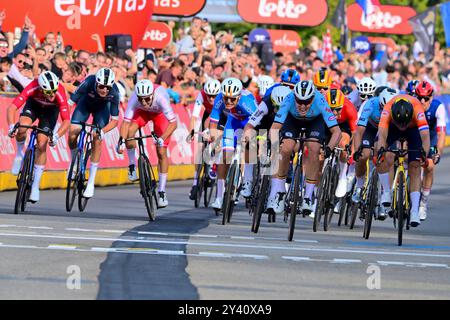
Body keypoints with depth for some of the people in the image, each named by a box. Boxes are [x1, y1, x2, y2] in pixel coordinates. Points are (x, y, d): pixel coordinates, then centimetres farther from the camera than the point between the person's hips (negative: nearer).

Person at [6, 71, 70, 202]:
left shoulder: (60, 94, -38)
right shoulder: (32, 88, -38)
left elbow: (66, 121, -38)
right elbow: (12, 108, -40)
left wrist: (56, 136, -54)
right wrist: (11, 126, -56)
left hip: (51, 110, 0)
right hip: (33, 104, 0)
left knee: (42, 145, -10)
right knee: (21, 129, -30)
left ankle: (35, 185, 1)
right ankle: (20, 153, 3)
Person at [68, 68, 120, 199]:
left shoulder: (114, 92, -35)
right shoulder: (88, 83, -38)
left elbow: (114, 120, -26)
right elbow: (70, 103, -36)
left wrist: (102, 131, -42)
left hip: (102, 107, 0)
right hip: (86, 103, 0)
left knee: (97, 139, -15)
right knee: (73, 132, -19)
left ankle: (91, 182, -7)